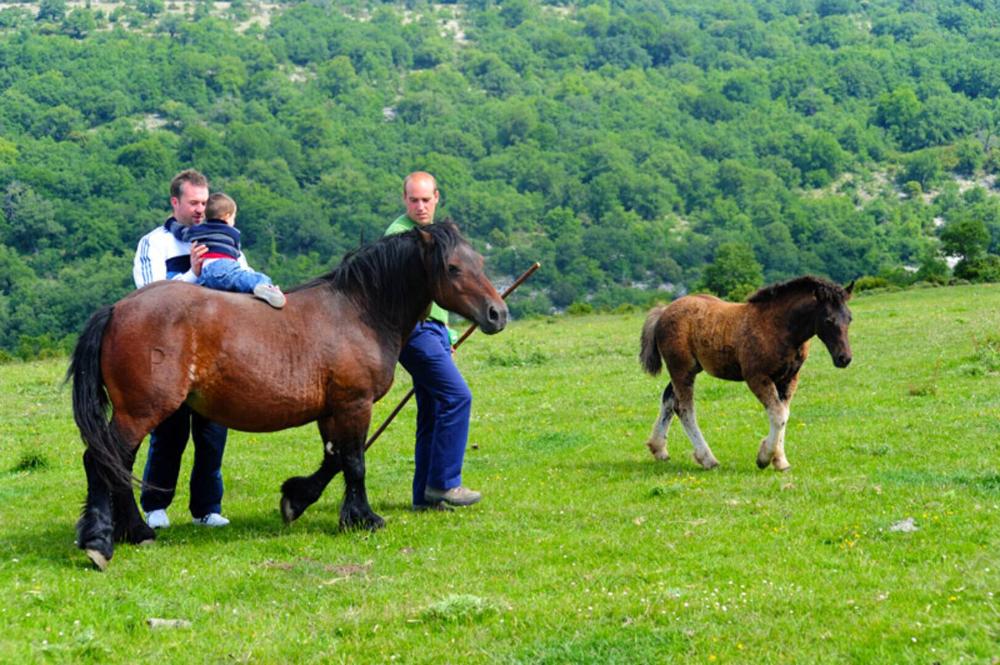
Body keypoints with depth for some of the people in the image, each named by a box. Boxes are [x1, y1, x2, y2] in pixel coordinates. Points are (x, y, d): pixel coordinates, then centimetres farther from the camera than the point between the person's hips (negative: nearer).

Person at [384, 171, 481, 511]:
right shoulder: (399, 234, -10)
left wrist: (447, 333, 28)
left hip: (434, 330, 9)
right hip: (415, 329, -9)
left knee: (433, 412, 8)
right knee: (457, 396, -16)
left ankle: (425, 496, 10)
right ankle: (443, 482, -12)